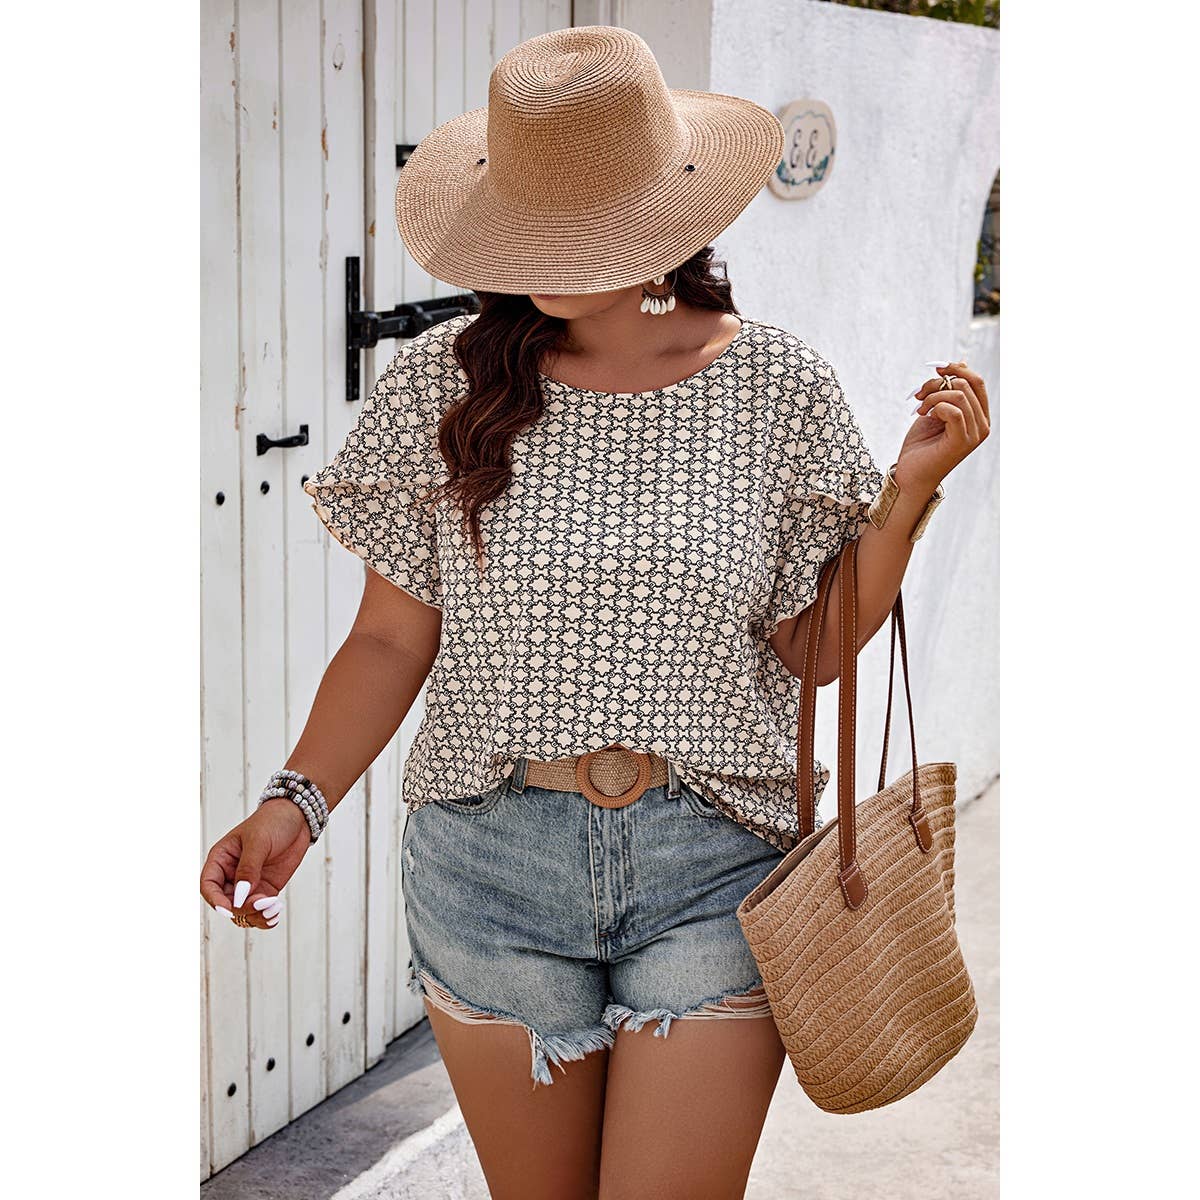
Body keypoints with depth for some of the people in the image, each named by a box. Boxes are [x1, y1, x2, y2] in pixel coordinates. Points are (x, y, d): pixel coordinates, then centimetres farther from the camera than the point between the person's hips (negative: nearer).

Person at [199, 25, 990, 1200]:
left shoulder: (775, 386, -4)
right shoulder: (444, 383, -4)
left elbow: (816, 649, 1)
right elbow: (392, 636, 0)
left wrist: (913, 485, -10)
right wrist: (296, 801, -12)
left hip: (711, 868, -1)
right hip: (490, 865, 1)